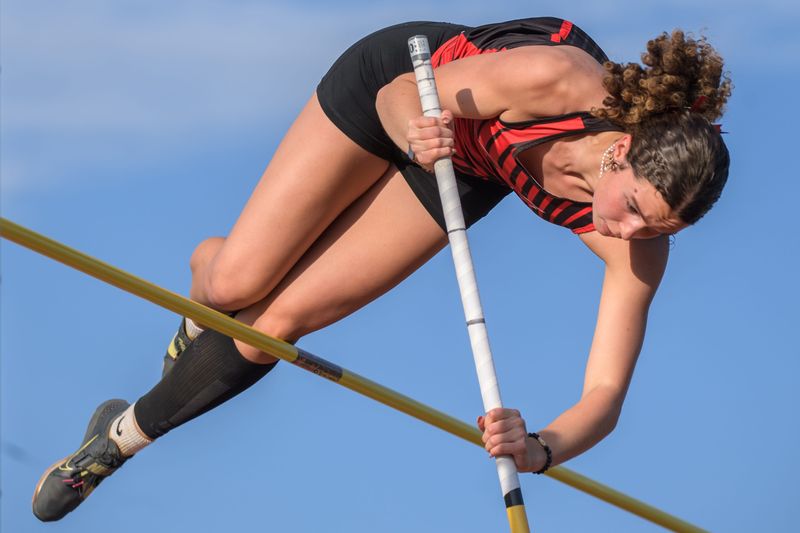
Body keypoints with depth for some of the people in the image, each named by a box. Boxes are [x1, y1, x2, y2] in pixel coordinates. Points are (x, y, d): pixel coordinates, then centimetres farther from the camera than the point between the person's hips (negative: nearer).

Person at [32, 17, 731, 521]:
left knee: (281, 321, -3)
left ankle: (126, 434, 23)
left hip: (466, 172, 2)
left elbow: (605, 394, -31)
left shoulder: (639, 251, -32)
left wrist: (539, 450, -52)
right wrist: (416, 136, -50)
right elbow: (397, 97, -26)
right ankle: (204, 310, 36)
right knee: (237, 283, -5)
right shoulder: (553, 79, -42)